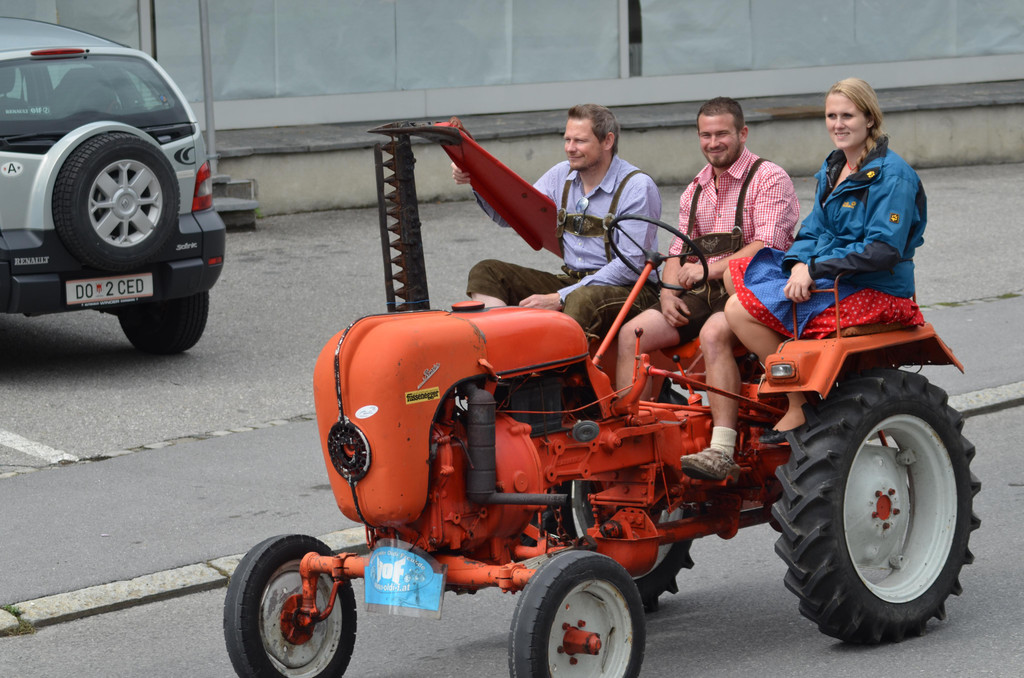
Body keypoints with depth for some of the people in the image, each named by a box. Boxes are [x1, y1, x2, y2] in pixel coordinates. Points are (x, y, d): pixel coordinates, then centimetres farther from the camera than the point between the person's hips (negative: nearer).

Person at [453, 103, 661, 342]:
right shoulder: (562, 175, 10)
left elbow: (630, 265, -18)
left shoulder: (637, 187, -12)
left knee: (585, 298, -41)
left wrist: (560, 298, -23)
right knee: (486, 272, -6)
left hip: (626, 289, -7)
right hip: (570, 282, 7)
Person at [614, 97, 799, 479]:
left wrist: (710, 269, -18)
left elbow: (766, 247, -14)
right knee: (632, 333, -15)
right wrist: (669, 291, 0)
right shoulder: (695, 190, 21)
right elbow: (678, 253, 21)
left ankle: (722, 450, -44)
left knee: (714, 333, -38)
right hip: (701, 295, 7)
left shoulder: (769, 179, -2)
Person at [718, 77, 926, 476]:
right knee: (739, 271, 4)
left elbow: (883, 250, -21)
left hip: (874, 292, -9)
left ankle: (802, 407, -12)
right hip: (830, 279, 9)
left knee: (742, 311, -18)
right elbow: (813, 231, 14)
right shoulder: (832, 169, 14)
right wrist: (800, 263, -9)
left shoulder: (893, 175, -13)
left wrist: (815, 270, -19)